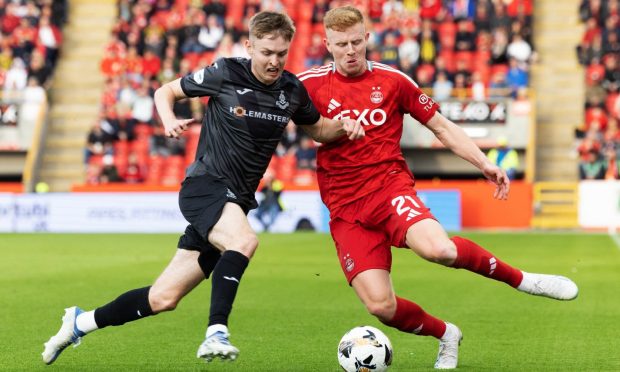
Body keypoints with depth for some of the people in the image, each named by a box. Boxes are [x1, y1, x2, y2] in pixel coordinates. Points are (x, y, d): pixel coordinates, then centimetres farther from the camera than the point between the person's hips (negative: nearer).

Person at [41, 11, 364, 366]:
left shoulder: (292, 90, 5)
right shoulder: (225, 73, -7)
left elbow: (318, 128, 22)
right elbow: (166, 91, 5)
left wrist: (342, 126, 0)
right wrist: (169, 120, -16)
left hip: (237, 202, 5)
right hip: (205, 185, -5)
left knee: (162, 299, 4)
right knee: (244, 240, -37)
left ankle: (81, 322, 22)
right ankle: (216, 333, -36)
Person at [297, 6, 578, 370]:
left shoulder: (392, 80, 5)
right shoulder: (310, 84, 2)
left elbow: (441, 125, 12)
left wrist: (484, 164, 3)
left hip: (390, 186, -1)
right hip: (345, 209, 1)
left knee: (439, 249, -33)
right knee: (381, 306, -14)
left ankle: (521, 279, -6)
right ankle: (446, 334, 18)